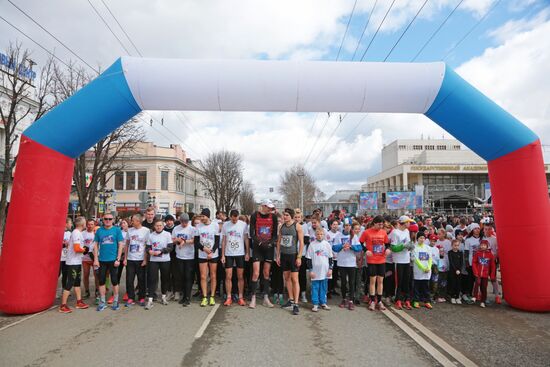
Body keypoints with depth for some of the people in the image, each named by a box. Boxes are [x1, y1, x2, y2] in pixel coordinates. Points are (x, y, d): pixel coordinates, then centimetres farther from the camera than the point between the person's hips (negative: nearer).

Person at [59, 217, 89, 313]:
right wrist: (84, 250, -8)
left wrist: (82, 248, 10)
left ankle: (79, 302, 24)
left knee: (77, 282, 15)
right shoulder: (77, 233, -19)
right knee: (70, 283, -5)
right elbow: (77, 249, -27)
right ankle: (63, 306, 2)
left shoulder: (75, 232, 11)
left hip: (77, 262, 10)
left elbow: (70, 246, 21)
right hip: (73, 262, -10)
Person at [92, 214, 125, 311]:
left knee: (114, 281, 6)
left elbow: (120, 245, -3)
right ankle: (102, 302, 20)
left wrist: (118, 259, -9)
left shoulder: (117, 229, -2)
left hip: (113, 260, -2)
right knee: (101, 281, 7)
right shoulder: (99, 230, 4)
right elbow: (96, 245, 7)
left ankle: (115, 301, 19)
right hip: (102, 260, 2)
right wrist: (96, 259, 0)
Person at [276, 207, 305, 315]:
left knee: (294, 279, -7)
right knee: (286, 278, 12)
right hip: (283, 255, 6)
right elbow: (279, 241, 12)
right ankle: (291, 300, 24)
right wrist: (278, 256, 8)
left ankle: (296, 304, -4)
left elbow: (301, 243, -9)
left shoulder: (297, 226, -8)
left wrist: (299, 257, -14)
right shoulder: (282, 226, 7)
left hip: (293, 255, -6)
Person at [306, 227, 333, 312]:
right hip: (315, 271, -2)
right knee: (315, 287, 2)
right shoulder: (312, 245, -2)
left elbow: (330, 258, 9)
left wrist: (330, 268, 3)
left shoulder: (327, 244, 4)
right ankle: (315, 304, 10)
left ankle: (323, 303, 22)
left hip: (325, 270, 2)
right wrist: (310, 270, -5)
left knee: (324, 287, 10)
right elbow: (308, 259, -1)